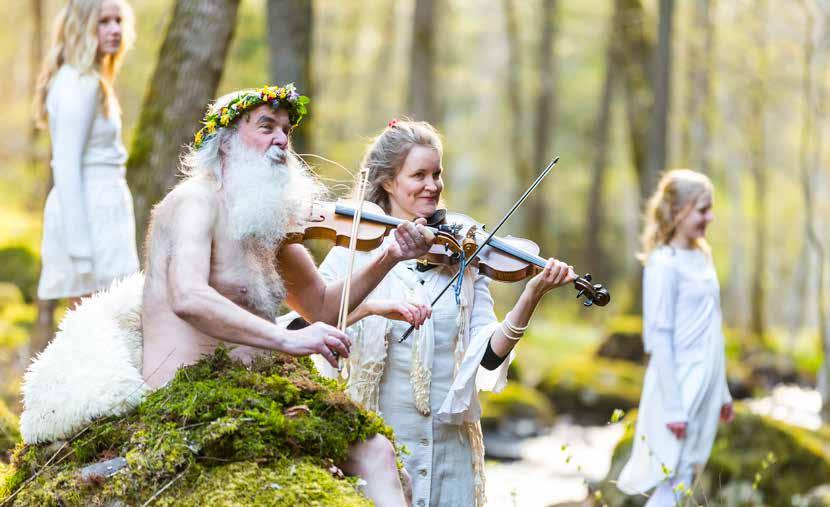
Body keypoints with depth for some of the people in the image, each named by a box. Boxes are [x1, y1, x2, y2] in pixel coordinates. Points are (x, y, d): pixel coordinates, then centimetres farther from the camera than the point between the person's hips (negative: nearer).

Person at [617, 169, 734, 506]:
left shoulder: (702, 257, 12)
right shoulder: (664, 264, -13)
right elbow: (659, 338, -15)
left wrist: (722, 391, 17)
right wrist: (673, 406, -17)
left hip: (706, 386, 8)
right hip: (679, 388, -8)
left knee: (685, 479, 10)